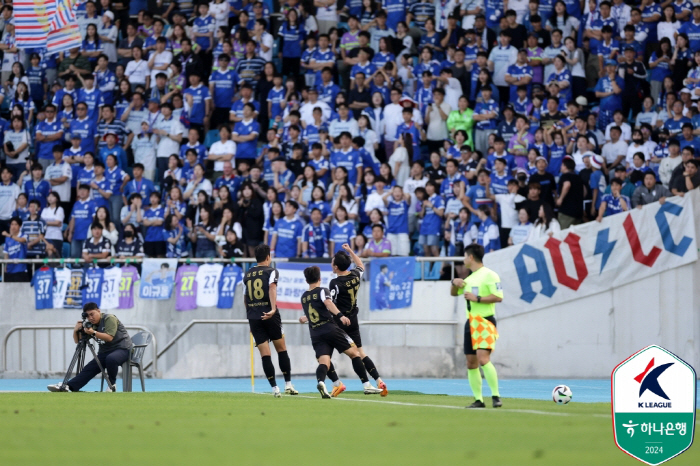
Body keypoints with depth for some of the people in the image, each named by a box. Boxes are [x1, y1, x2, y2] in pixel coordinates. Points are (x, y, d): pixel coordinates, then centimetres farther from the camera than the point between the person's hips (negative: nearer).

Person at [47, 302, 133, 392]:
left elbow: (109, 337, -20)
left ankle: (112, 385, -16)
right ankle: (67, 386, -30)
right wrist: (76, 331, -6)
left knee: (111, 359, -39)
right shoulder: (90, 325, 11)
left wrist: (93, 332, -29)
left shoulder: (109, 318, -8)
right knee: (89, 369, -15)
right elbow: (78, 341, 14)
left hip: (122, 348, -6)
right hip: (105, 351, 6)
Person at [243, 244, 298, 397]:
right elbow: (272, 288, -17)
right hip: (269, 316, -3)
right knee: (281, 349, 10)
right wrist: (273, 309, -28)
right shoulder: (271, 271, 1)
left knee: (265, 354, 1)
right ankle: (288, 385, 9)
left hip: (253, 317, 3)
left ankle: (274, 388, -3)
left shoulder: (247, 274, 14)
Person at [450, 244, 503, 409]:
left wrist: (477, 298, -18)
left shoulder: (489, 275, -7)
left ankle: (496, 396, -18)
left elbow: (498, 297, -16)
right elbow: (453, 293, 31)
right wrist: (454, 283, 10)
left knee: (483, 358, -21)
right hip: (471, 323, 9)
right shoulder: (470, 278, 19)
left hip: (485, 322, -9)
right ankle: (478, 400, 8)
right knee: (471, 362, 4)